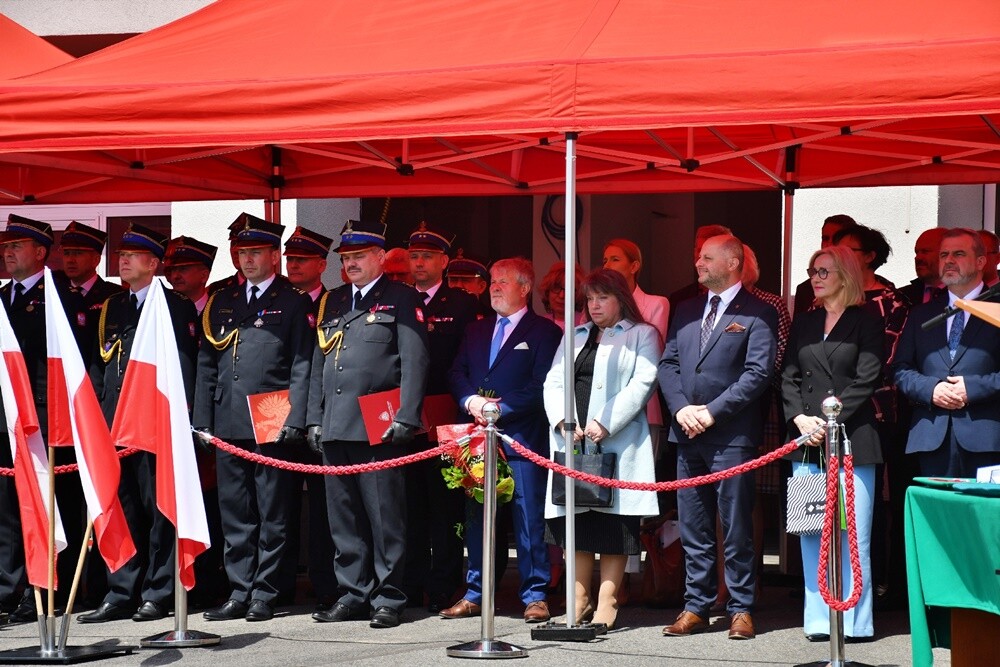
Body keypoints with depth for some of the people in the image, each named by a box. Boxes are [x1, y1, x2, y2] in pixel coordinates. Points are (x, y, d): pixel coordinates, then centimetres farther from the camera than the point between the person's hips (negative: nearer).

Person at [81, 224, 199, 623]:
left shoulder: (176, 307, 1)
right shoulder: (111, 309, 19)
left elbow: (185, 365, -4)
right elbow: (98, 365, 20)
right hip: (115, 424, 6)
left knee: (159, 510, -3)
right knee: (121, 511, 6)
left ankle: (158, 594, 2)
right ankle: (121, 595, 10)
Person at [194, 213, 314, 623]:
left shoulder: (294, 303, 3)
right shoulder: (222, 303, 16)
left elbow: (302, 366, -3)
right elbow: (206, 365, 15)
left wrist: (294, 420, -11)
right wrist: (201, 420, 8)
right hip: (228, 424, 5)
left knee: (272, 513, 0)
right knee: (234, 512, 7)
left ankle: (265, 593, 5)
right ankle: (239, 592, 12)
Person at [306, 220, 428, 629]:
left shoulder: (402, 299, 1)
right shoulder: (332, 303, 19)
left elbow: (414, 362, -6)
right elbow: (318, 364, 20)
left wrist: (404, 419, -13)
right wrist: (314, 418, 12)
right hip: (334, 427, 6)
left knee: (384, 516, -4)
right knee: (343, 518, 8)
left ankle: (388, 599, 2)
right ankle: (353, 594, 15)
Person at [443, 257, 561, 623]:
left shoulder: (544, 332, 2)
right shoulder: (476, 331, 20)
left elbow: (542, 386, -7)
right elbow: (456, 374, 14)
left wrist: (500, 408, -13)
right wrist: (471, 401, -6)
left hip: (521, 438, -5)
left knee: (529, 520, -4)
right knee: (477, 517, 7)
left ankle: (534, 596, 1)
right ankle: (475, 594, 13)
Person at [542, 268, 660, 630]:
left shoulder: (642, 335, 7)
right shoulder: (575, 336, 23)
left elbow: (642, 384, -6)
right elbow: (554, 381, 14)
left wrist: (604, 423, -15)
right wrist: (563, 420, -6)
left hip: (616, 442, -5)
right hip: (571, 441, 5)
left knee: (613, 520, -5)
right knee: (575, 519, 4)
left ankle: (607, 602, -1)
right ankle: (579, 599, 11)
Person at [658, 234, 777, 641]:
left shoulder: (757, 314, -4)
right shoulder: (686, 311, 16)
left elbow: (758, 373, -11)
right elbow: (668, 363, 13)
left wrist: (712, 411, -14)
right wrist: (681, 408, -4)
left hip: (731, 436, -6)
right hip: (688, 435, 6)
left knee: (736, 528, -1)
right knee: (693, 528, 9)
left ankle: (741, 609, 6)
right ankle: (696, 607, 16)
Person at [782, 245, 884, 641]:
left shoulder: (866, 322, 2)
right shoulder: (804, 323, 17)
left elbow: (866, 380, -6)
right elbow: (789, 377, 11)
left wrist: (830, 420, -13)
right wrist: (800, 418, -5)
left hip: (851, 439, -5)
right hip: (807, 442, 5)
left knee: (852, 533, -6)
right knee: (811, 532, 4)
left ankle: (853, 621, -2)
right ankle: (819, 619, 8)